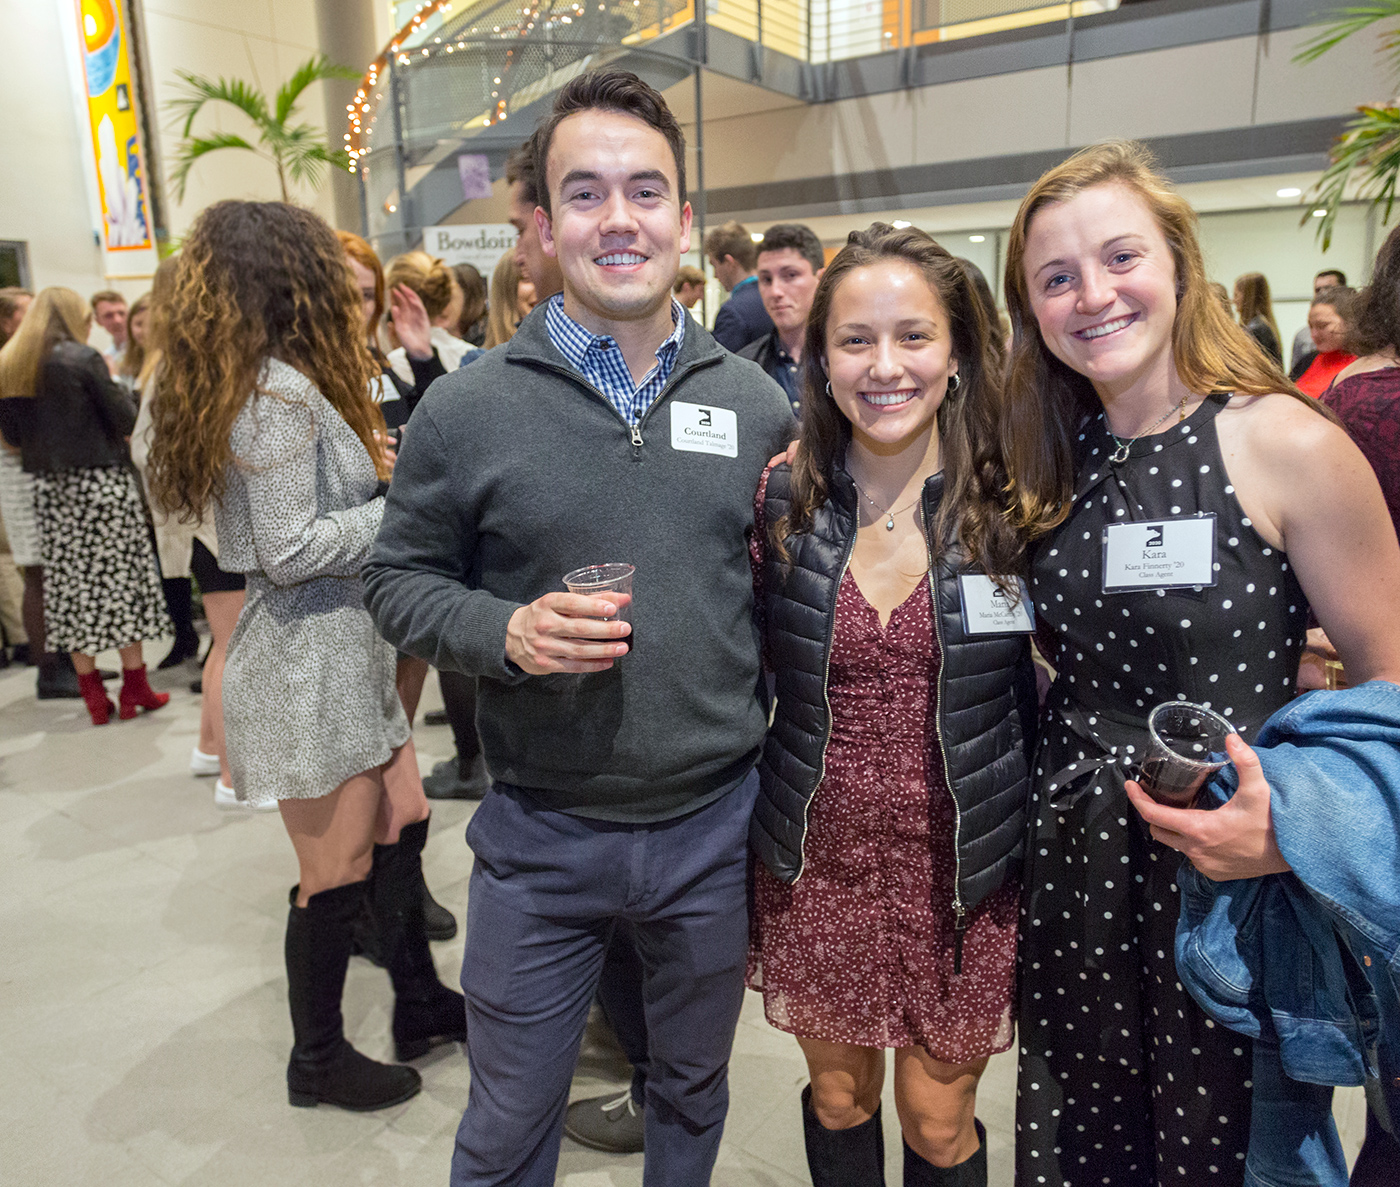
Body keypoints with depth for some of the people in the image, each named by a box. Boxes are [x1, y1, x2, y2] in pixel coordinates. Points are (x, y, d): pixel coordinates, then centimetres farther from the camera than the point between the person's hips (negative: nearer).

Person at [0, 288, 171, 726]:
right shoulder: (82, 359, -10)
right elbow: (125, 419, -9)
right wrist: (117, 387, 9)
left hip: (49, 489, 6)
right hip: (101, 481, -5)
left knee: (70, 585, 8)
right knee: (120, 577, 3)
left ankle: (93, 696, 15)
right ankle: (134, 686, 8)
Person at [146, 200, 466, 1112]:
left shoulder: (269, 382, 12)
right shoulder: (279, 391, -18)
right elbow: (290, 552, -21)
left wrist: (367, 465, 9)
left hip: (345, 647, 10)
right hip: (309, 660, -10)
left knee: (401, 828, 18)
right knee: (338, 872, 5)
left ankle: (420, 1004, 35)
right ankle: (318, 1060, 27)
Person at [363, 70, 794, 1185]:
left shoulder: (755, 402, -1)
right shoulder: (469, 405, -9)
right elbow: (399, 581, -1)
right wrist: (508, 633, -20)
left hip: (716, 818, 3)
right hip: (542, 831, -2)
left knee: (695, 1091, 26)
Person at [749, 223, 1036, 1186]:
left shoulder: (1009, 511, -9)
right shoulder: (780, 506, -6)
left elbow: (1044, 702, -1)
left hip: (963, 881, -1)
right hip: (816, 871, 1)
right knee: (838, 1101, 21)